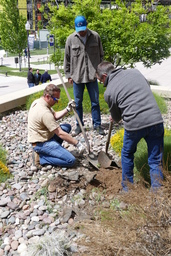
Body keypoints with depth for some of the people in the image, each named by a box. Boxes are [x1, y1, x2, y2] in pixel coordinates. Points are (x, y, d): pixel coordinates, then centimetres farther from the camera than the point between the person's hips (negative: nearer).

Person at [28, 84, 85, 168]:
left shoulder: (38, 101, 2)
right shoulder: (45, 112, -28)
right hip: (41, 144, -10)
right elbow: (60, 134, -25)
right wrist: (77, 143, -18)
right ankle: (41, 157, -6)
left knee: (67, 126, 15)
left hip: (43, 136, 10)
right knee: (71, 160, -16)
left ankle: (53, 150, 9)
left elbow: (55, 116, 13)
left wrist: (67, 109, -2)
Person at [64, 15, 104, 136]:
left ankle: (97, 124, 18)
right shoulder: (71, 39, 0)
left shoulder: (95, 36, 1)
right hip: (77, 76, 0)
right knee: (78, 102, 8)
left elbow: (101, 55, 10)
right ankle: (79, 125, 22)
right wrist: (68, 75, 3)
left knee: (95, 101, 5)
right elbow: (67, 59, 5)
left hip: (92, 76, 0)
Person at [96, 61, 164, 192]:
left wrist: (115, 118, 35)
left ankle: (127, 188, 37)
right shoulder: (135, 72, 11)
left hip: (134, 124, -2)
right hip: (156, 120, 3)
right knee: (156, 160, 12)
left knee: (127, 154, 24)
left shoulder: (109, 92, 2)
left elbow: (116, 118, 13)